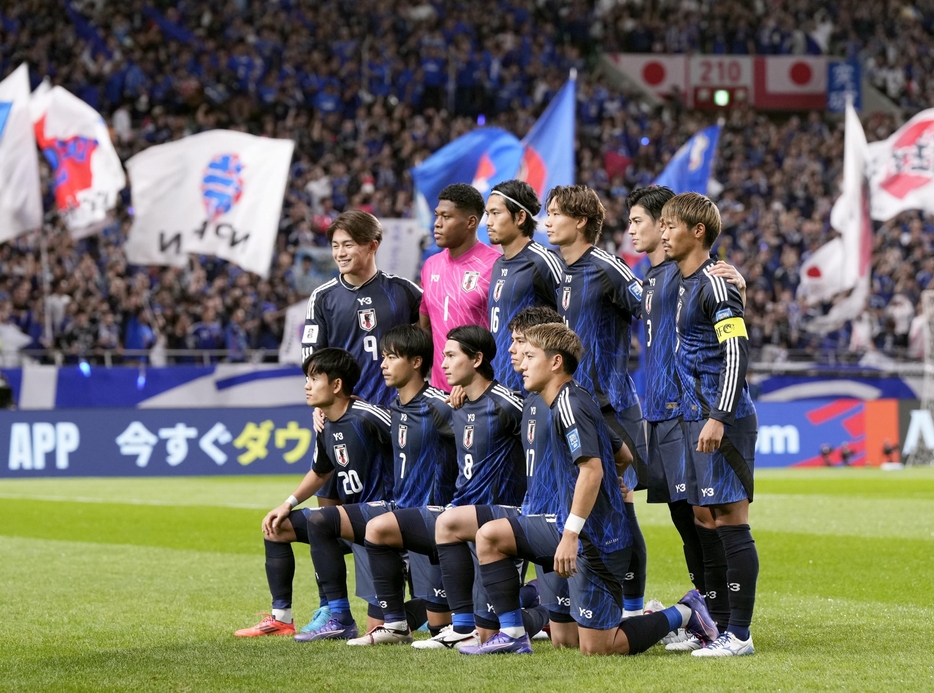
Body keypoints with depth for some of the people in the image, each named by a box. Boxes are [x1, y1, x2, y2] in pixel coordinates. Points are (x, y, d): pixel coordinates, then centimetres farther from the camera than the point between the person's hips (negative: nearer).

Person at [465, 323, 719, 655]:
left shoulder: (569, 403, -15)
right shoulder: (568, 400, 15)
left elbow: (592, 469, -25)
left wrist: (571, 535, -28)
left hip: (594, 540, -10)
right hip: (571, 528, 10)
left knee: (595, 648, -8)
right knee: (490, 536, 8)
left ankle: (683, 615, 6)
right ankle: (512, 635, 6)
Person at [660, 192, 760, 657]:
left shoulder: (715, 283, -12)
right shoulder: (685, 283, 17)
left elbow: (737, 351, -18)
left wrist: (718, 418, -23)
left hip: (723, 421, -10)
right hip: (695, 418, 10)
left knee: (731, 522, -8)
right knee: (705, 521, 12)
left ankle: (739, 634, -6)